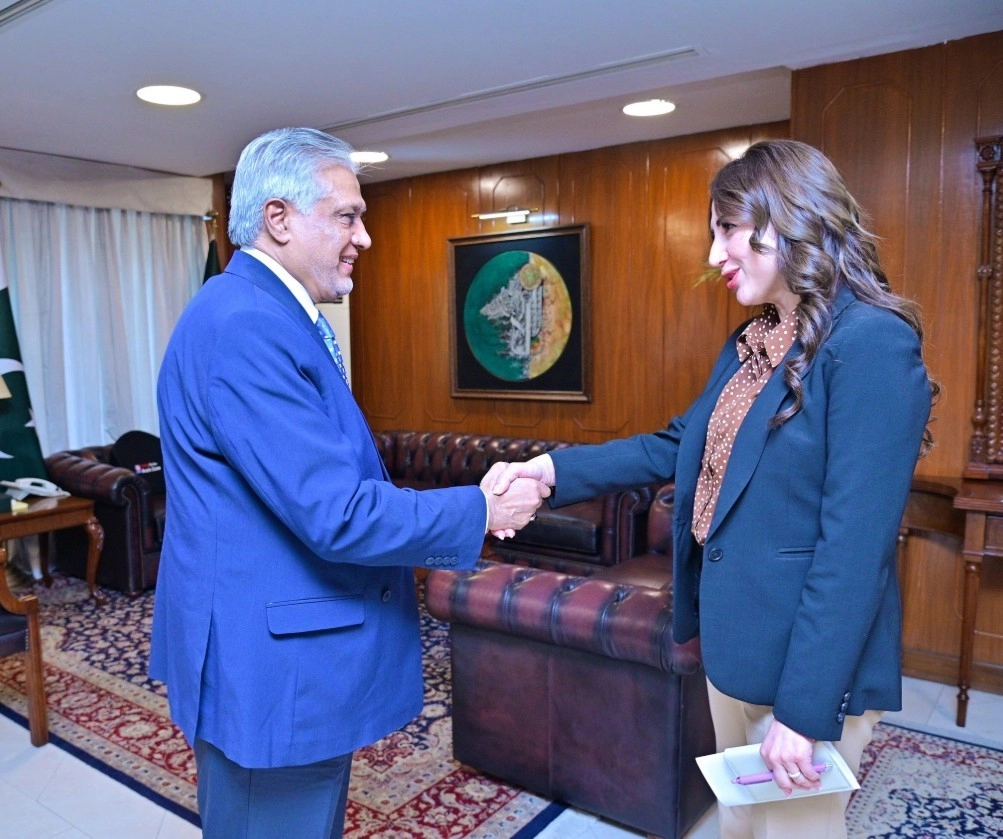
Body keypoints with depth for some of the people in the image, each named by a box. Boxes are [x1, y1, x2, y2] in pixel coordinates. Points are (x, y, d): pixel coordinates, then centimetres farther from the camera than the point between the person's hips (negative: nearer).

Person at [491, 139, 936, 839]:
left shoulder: (871, 342, -20)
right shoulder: (752, 344, 8)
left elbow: (856, 545, -24)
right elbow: (676, 446, 11)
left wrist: (805, 708, -21)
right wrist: (556, 470, 1)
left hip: (810, 658, -8)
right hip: (735, 645, 8)